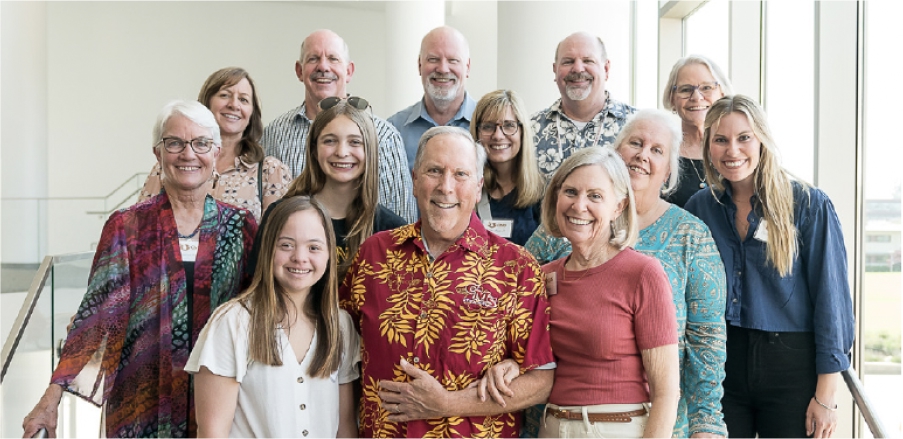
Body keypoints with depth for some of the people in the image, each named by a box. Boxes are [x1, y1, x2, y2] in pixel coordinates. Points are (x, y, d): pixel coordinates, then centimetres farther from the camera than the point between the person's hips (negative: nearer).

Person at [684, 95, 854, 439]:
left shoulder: (808, 205, -6)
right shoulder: (700, 207, 4)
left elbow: (831, 299, -7)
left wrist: (825, 396, -10)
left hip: (792, 369, -2)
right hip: (719, 367, 3)